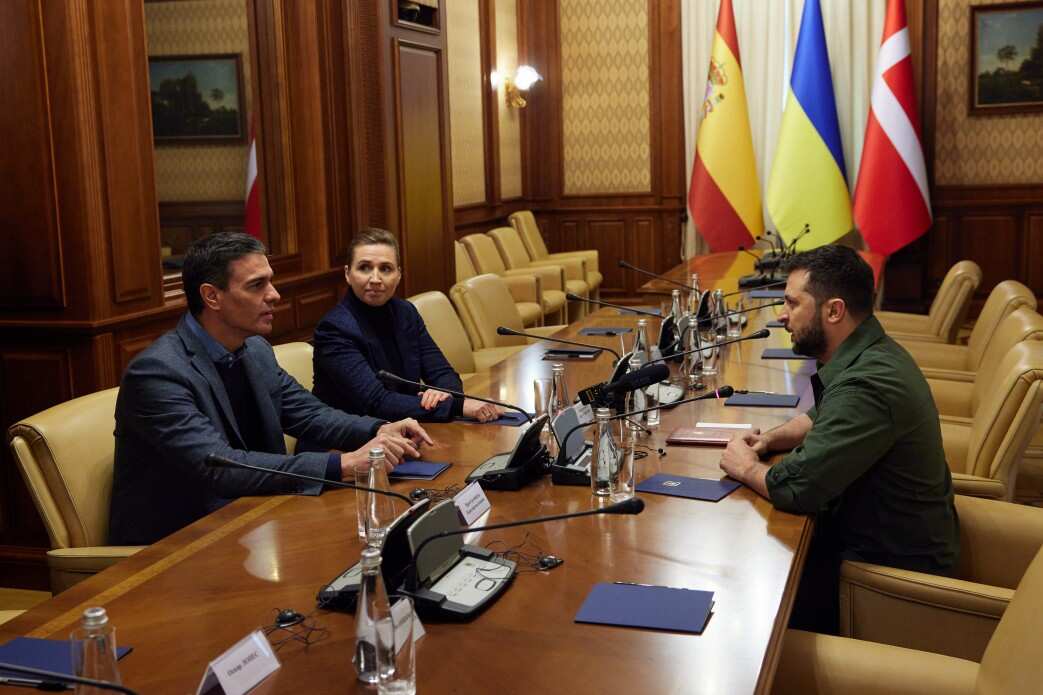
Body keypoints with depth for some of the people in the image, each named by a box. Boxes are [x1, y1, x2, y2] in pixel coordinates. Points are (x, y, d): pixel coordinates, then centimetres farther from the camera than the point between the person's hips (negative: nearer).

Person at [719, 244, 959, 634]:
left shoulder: (866, 385, -30)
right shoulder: (868, 354, 3)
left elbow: (793, 489, -30)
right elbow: (822, 418, 21)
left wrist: (745, 467, -9)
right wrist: (771, 439, 2)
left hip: (893, 560, -9)